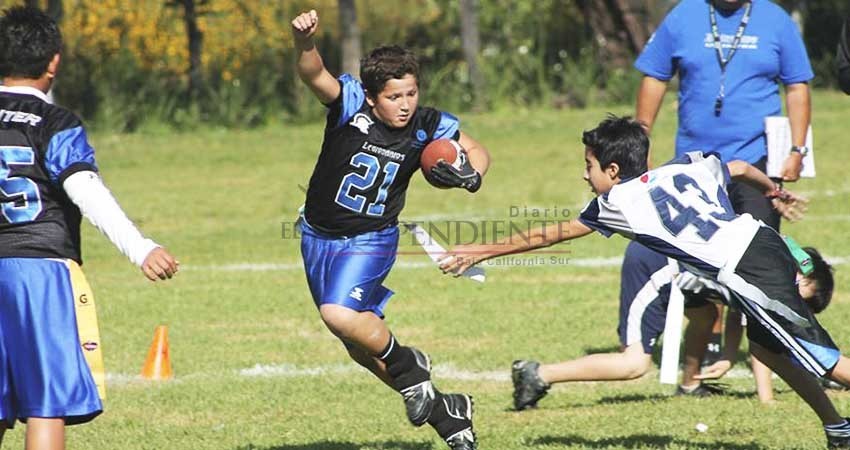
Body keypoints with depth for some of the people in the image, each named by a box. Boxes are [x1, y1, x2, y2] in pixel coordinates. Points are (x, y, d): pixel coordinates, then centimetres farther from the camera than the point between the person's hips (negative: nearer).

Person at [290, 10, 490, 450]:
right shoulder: (350, 104, -19)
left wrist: (470, 175, -20)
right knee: (359, 347, 10)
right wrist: (304, 42, -61)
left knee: (340, 315, -28)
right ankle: (441, 410, 25)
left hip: (370, 239, -2)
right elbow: (313, 74, -39)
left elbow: (477, 152, 3)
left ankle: (408, 367, -3)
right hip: (318, 235, 2)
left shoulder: (427, 127, -14)